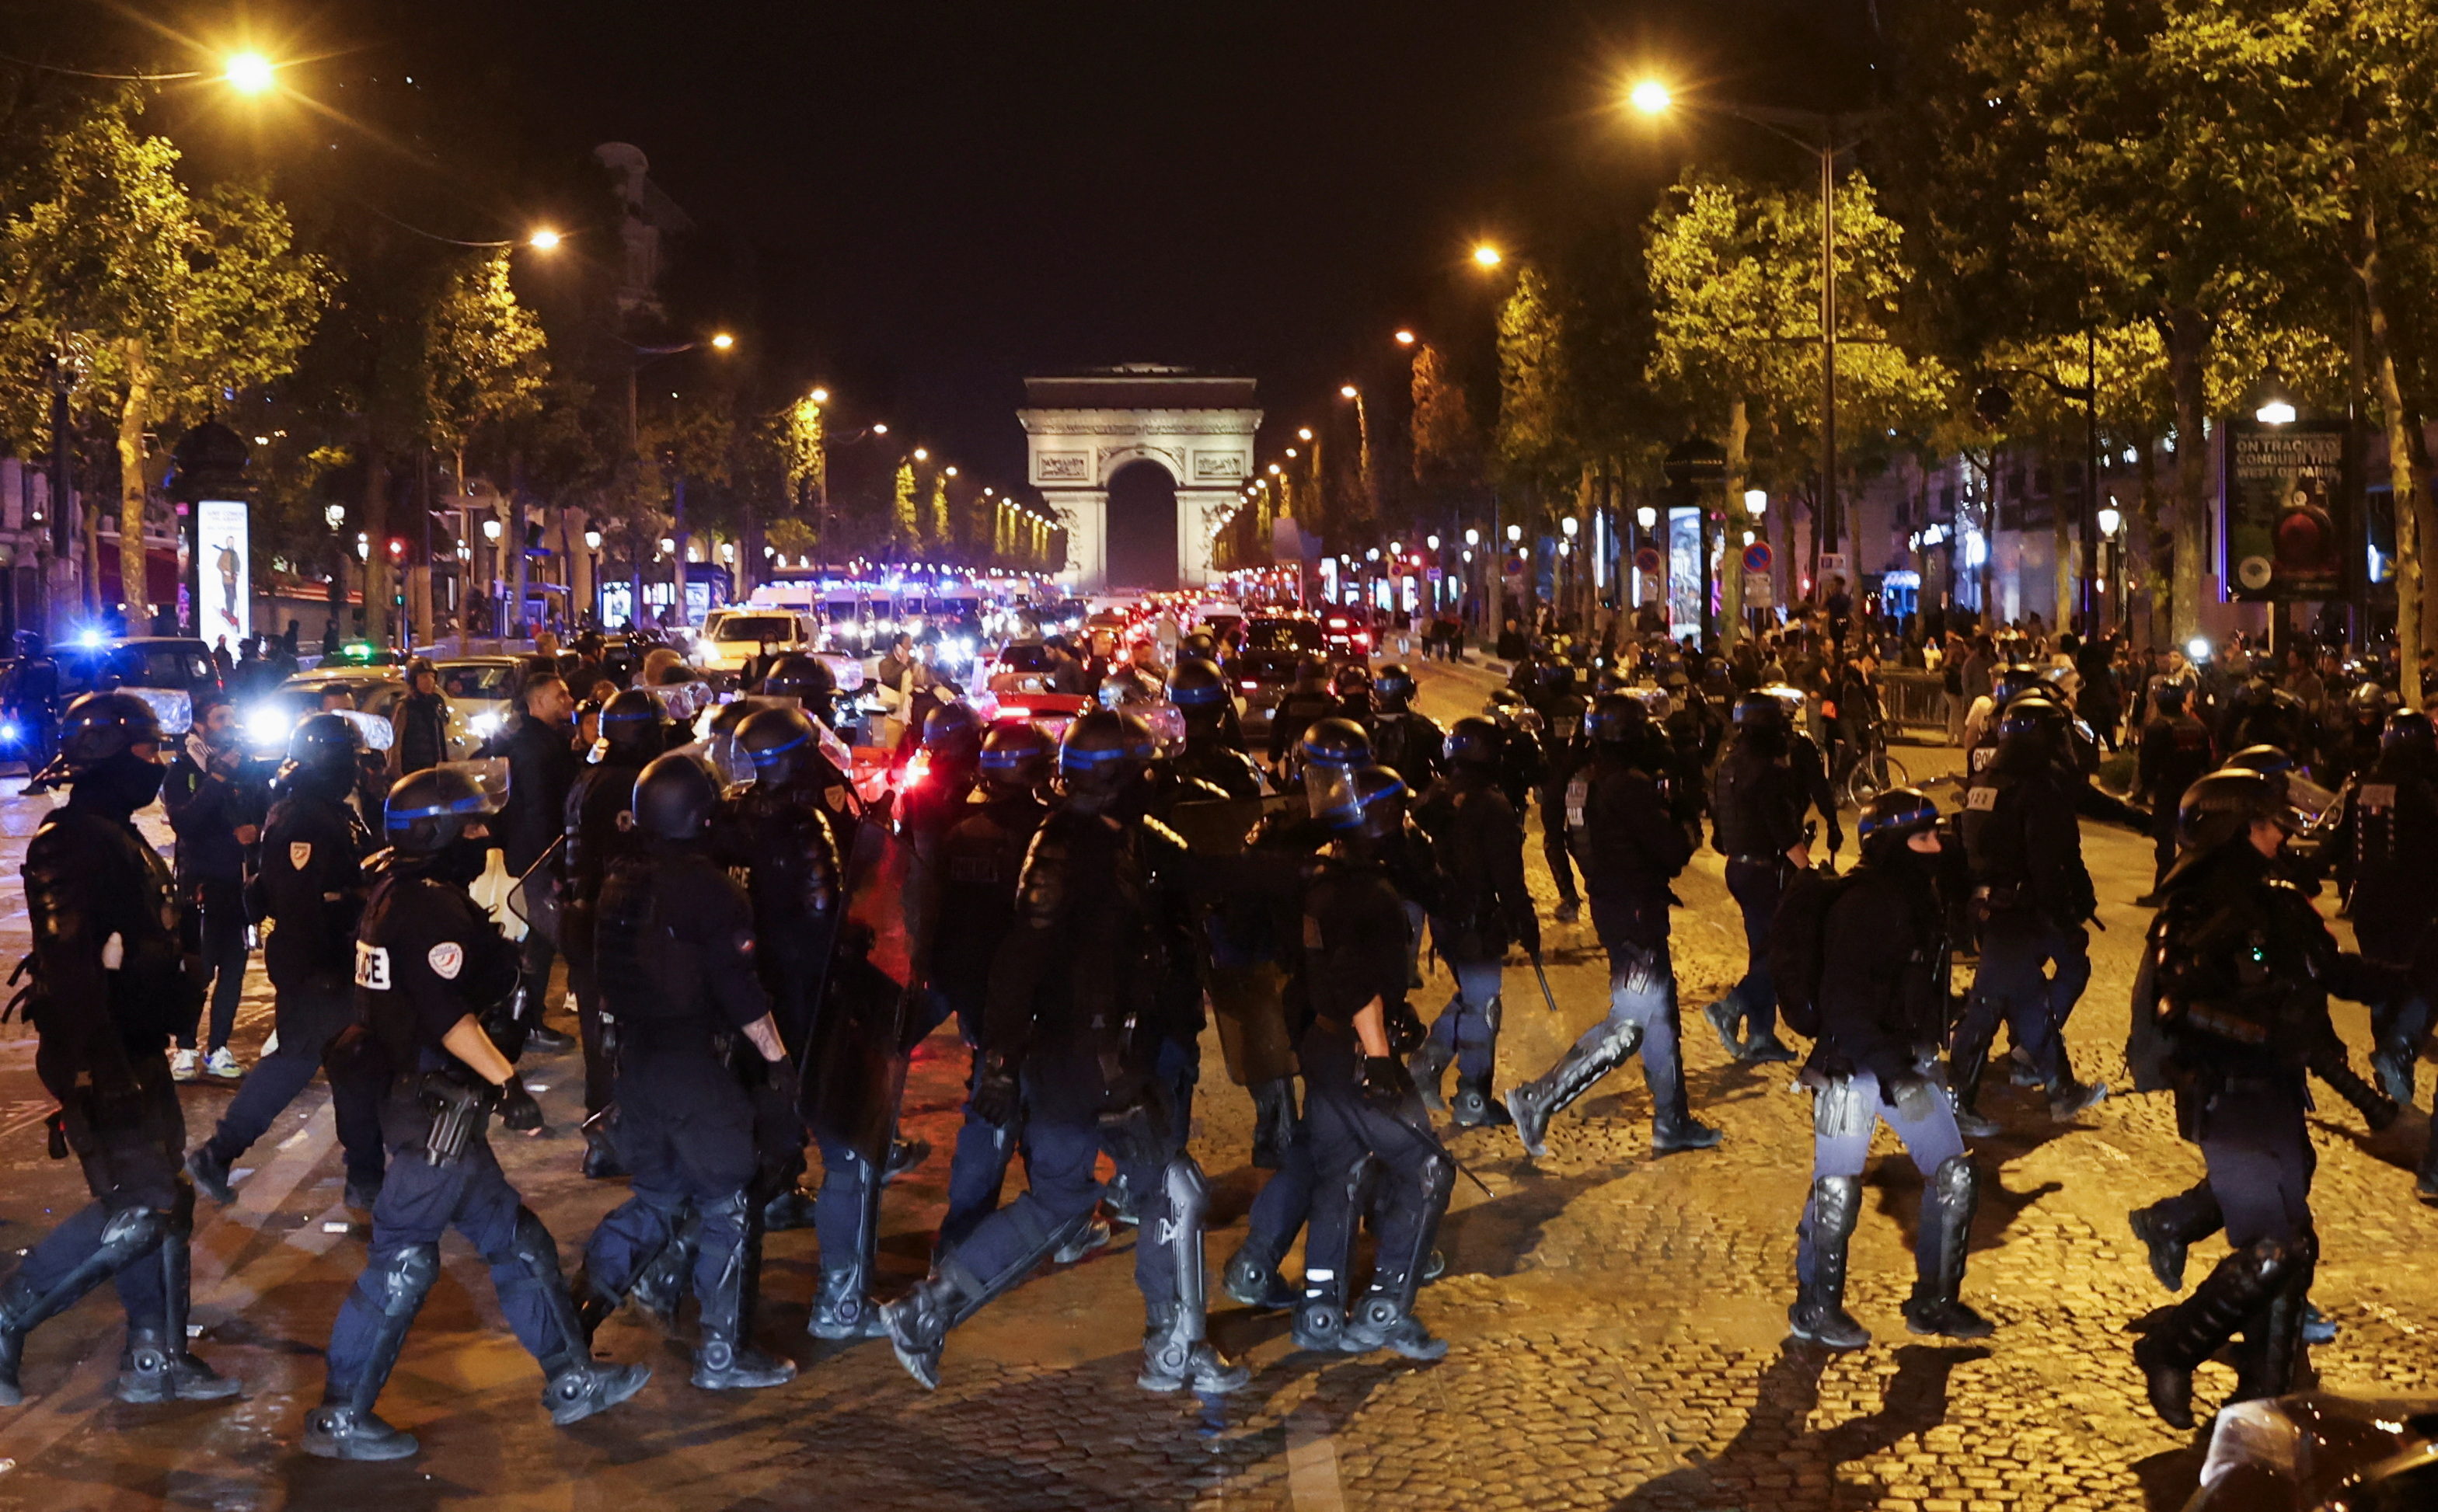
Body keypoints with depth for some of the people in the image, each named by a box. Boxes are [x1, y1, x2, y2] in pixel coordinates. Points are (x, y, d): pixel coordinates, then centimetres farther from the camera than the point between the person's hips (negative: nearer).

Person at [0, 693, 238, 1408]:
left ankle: (156, 1359, 19)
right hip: (99, 1059, -10)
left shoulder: (121, 838, 16)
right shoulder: (71, 841, -17)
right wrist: (104, 1072, -30)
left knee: (164, 1200, 12)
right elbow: (70, 965, -26)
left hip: (138, 1052, 10)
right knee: (137, 1208, -12)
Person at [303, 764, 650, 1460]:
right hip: (439, 1110, -11)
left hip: (433, 1104, 11)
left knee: (514, 1241, 15)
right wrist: (507, 1082, -23)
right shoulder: (430, 906, -19)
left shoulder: (396, 893, 12)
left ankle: (573, 1380, 23)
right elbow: (449, 1018, -26)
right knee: (401, 1262, -2)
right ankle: (340, 1418, 6)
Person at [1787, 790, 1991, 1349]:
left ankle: (1934, 1302, 22)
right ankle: (1815, 1308, 21)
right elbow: (1844, 1005, -25)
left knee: (1955, 1177, 8)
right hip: (1853, 1067, -8)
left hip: (1909, 1064, 8)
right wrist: (1894, 1073, -27)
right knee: (1837, 1191, 2)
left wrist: (1926, 1057, 18)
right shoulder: (1859, 908, -21)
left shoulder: (1923, 899, 5)